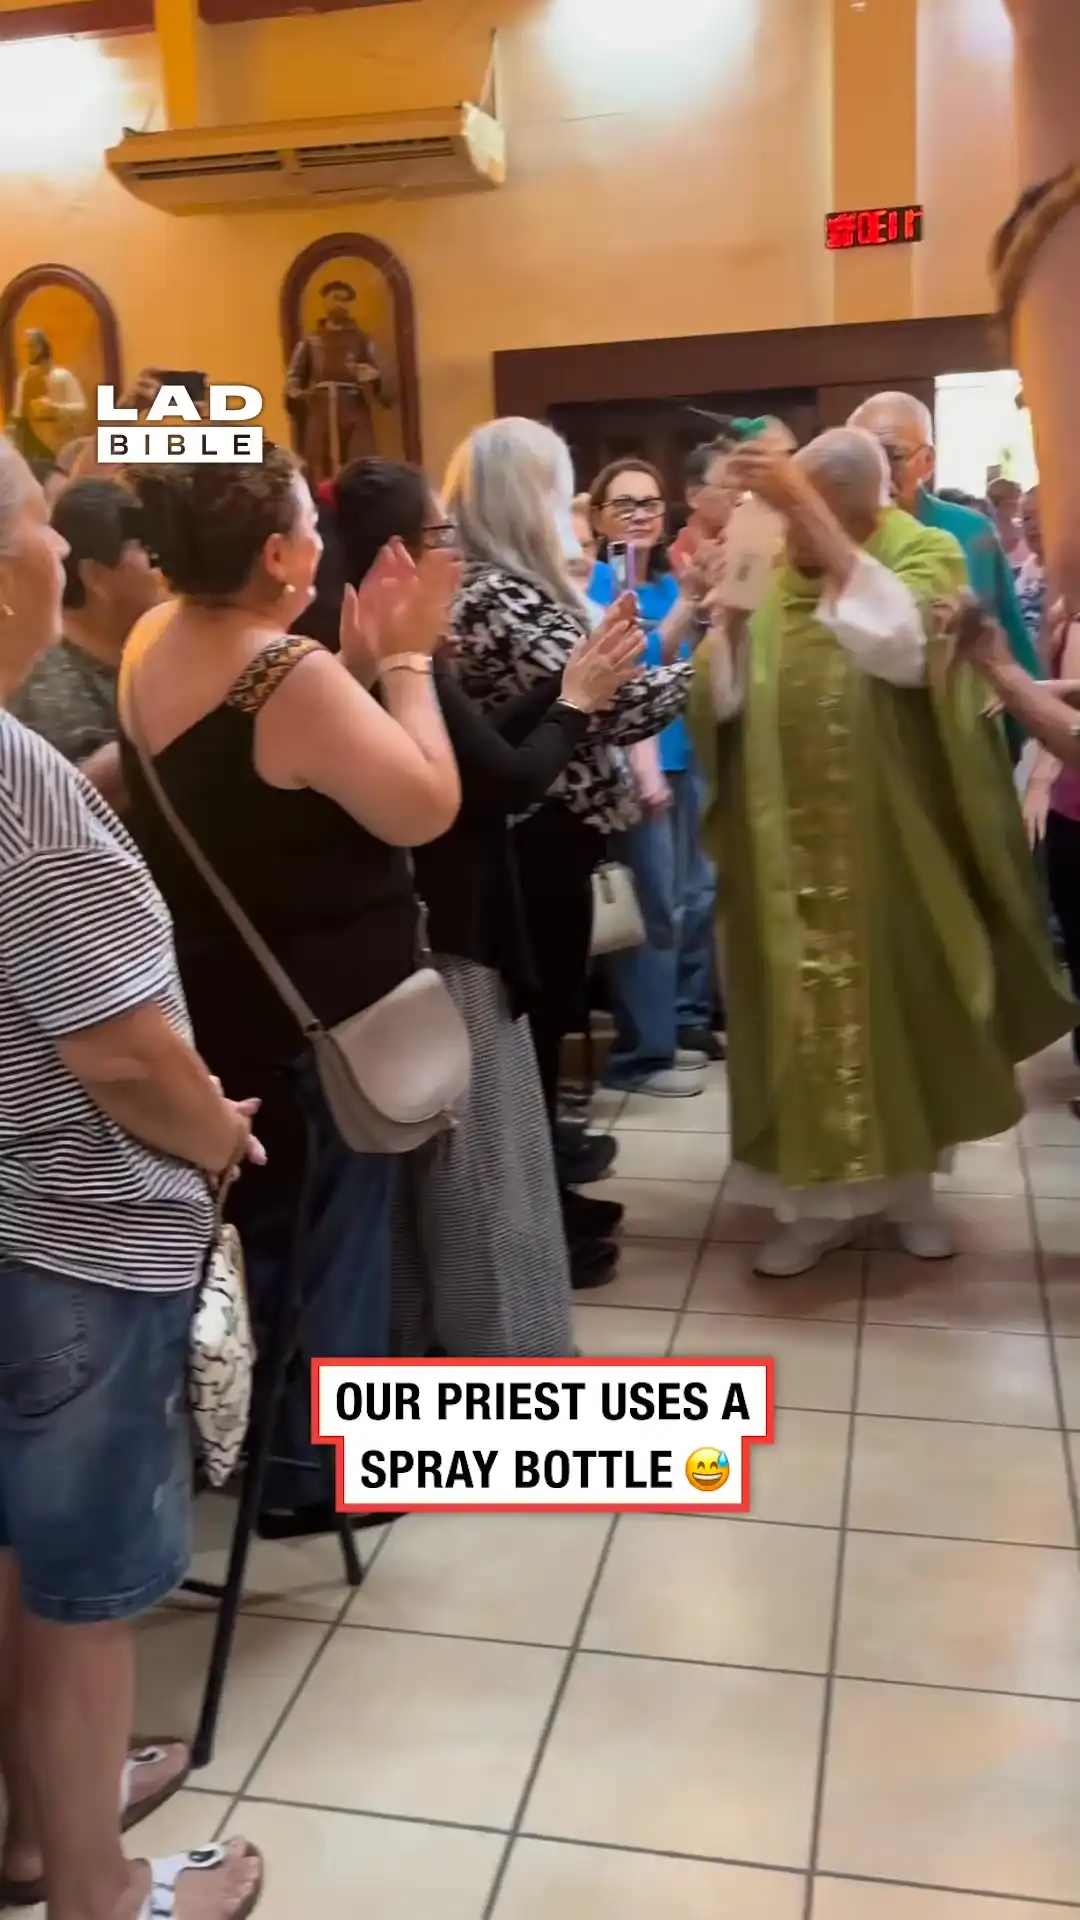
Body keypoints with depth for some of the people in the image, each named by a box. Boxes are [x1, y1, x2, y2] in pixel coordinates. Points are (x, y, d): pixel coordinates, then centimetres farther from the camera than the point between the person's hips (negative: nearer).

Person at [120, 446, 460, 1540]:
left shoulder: (150, 650, 0)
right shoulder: (296, 677, -27)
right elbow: (426, 807, -22)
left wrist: (361, 657, 4)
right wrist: (405, 661, -14)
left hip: (208, 1001, 9)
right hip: (313, 1016, -8)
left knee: (243, 1221, 23)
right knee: (326, 1231, 9)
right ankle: (311, 1468, 24)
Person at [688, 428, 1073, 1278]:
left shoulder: (923, 553, -5)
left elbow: (908, 646, -28)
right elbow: (719, 702, -4)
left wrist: (814, 517, -31)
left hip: (892, 846, -2)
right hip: (789, 847, 2)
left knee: (903, 1005, 9)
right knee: (800, 1014, 3)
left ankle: (909, 1182, 28)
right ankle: (815, 1199, 15)